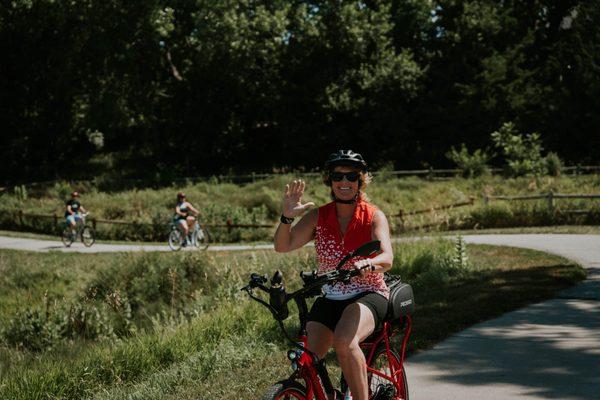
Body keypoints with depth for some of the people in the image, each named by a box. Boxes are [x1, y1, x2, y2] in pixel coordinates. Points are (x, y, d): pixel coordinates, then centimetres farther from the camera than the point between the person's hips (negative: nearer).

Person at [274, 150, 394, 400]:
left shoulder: (374, 217, -3)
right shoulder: (318, 217, 4)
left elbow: (387, 258, -20)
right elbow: (283, 246, -7)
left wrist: (369, 263, -44)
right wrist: (287, 216, -26)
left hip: (368, 296, -3)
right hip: (329, 299, 3)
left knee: (343, 341, -34)